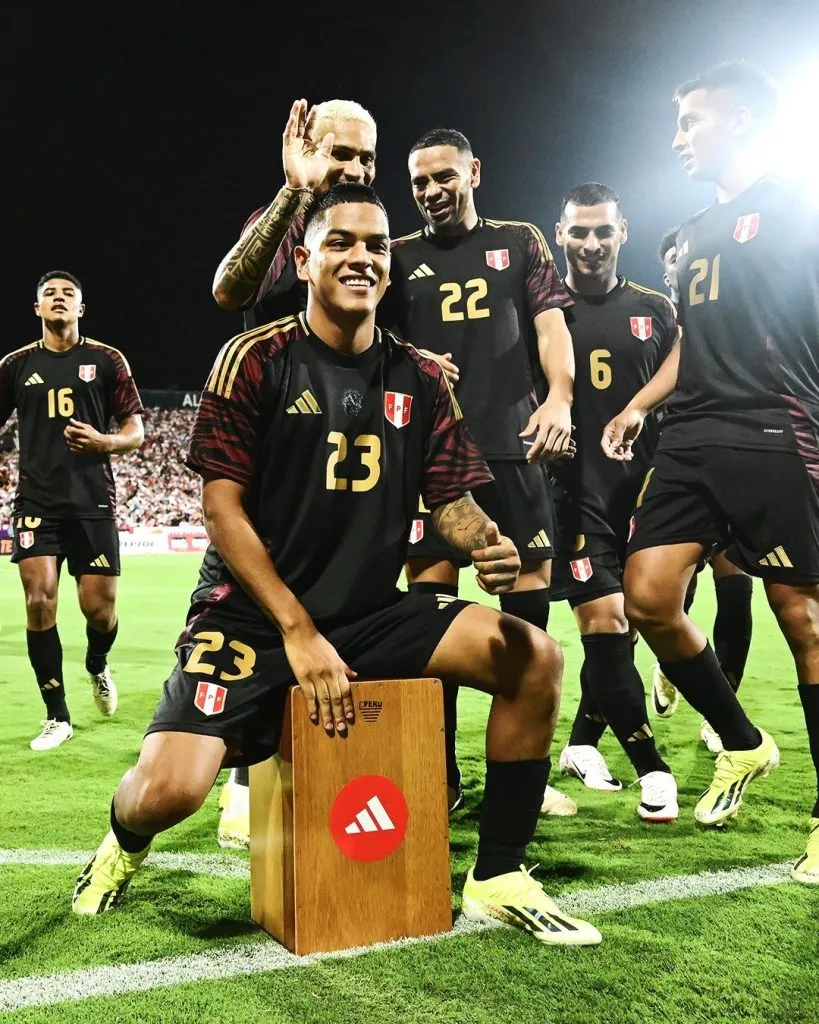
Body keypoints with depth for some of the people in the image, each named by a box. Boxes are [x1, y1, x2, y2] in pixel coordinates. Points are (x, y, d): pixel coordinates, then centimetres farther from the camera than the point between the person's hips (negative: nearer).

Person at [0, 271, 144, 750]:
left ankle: (98, 666, 33)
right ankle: (57, 716, 5)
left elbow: (136, 431, 4)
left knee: (100, 607, -3)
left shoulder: (107, 360, 5)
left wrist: (103, 443, -17)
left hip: (93, 500, -1)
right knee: (39, 600, -9)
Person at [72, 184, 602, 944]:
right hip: (251, 618, -3)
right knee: (167, 790, -22)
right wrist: (298, 631, -17)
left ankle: (498, 877, 3)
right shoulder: (256, 359, -6)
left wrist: (483, 545, -19)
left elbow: (450, 498, 6)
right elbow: (223, 508, -10)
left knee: (533, 657, -13)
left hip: (374, 617, 4)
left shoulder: (420, 378, 6)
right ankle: (125, 839, 19)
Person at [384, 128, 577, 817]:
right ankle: (439, 774, 2)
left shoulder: (519, 242, 16)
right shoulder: (399, 257, 16)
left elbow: (550, 324, 5)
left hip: (514, 442, 0)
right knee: (430, 589, -7)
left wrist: (559, 398, -13)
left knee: (530, 583, -1)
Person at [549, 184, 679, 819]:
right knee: (604, 623, -10)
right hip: (577, 489, -3)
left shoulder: (654, 310, 11)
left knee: (623, 625, 8)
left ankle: (582, 742, 27)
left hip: (641, 485, 3)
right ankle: (651, 767, 2)